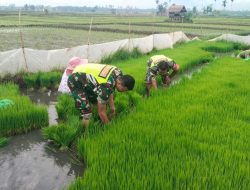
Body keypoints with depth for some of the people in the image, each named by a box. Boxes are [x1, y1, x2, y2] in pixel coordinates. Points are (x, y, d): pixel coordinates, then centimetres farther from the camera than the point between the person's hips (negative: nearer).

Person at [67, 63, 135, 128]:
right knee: (86, 112, -15)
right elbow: (101, 111, -23)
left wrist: (112, 106, 11)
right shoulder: (106, 86, -35)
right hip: (75, 80, -9)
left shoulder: (118, 73, -12)